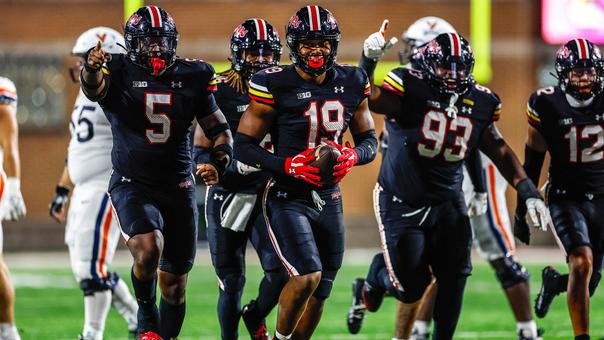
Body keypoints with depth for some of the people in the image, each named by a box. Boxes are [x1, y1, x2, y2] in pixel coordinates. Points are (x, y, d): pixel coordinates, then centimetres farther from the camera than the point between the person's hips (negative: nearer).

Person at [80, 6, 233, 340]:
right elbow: (93, 87, -29)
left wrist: (217, 163, -8)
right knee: (149, 249, -30)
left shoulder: (192, 77, 5)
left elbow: (219, 130, 11)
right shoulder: (119, 73, -5)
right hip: (132, 184, -4)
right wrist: (92, 67, -52)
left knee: (174, 283, 9)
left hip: (178, 188, 4)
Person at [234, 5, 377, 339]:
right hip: (288, 198, -5)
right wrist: (288, 165, -23)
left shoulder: (351, 85, 1)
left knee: (318, 294, 11)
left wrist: (353, 156, -12)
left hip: (328, 199, 6)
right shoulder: (275, 86, -13)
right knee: (307, 277, -23)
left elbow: (369, 141, 11)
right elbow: (243, 146, -10)